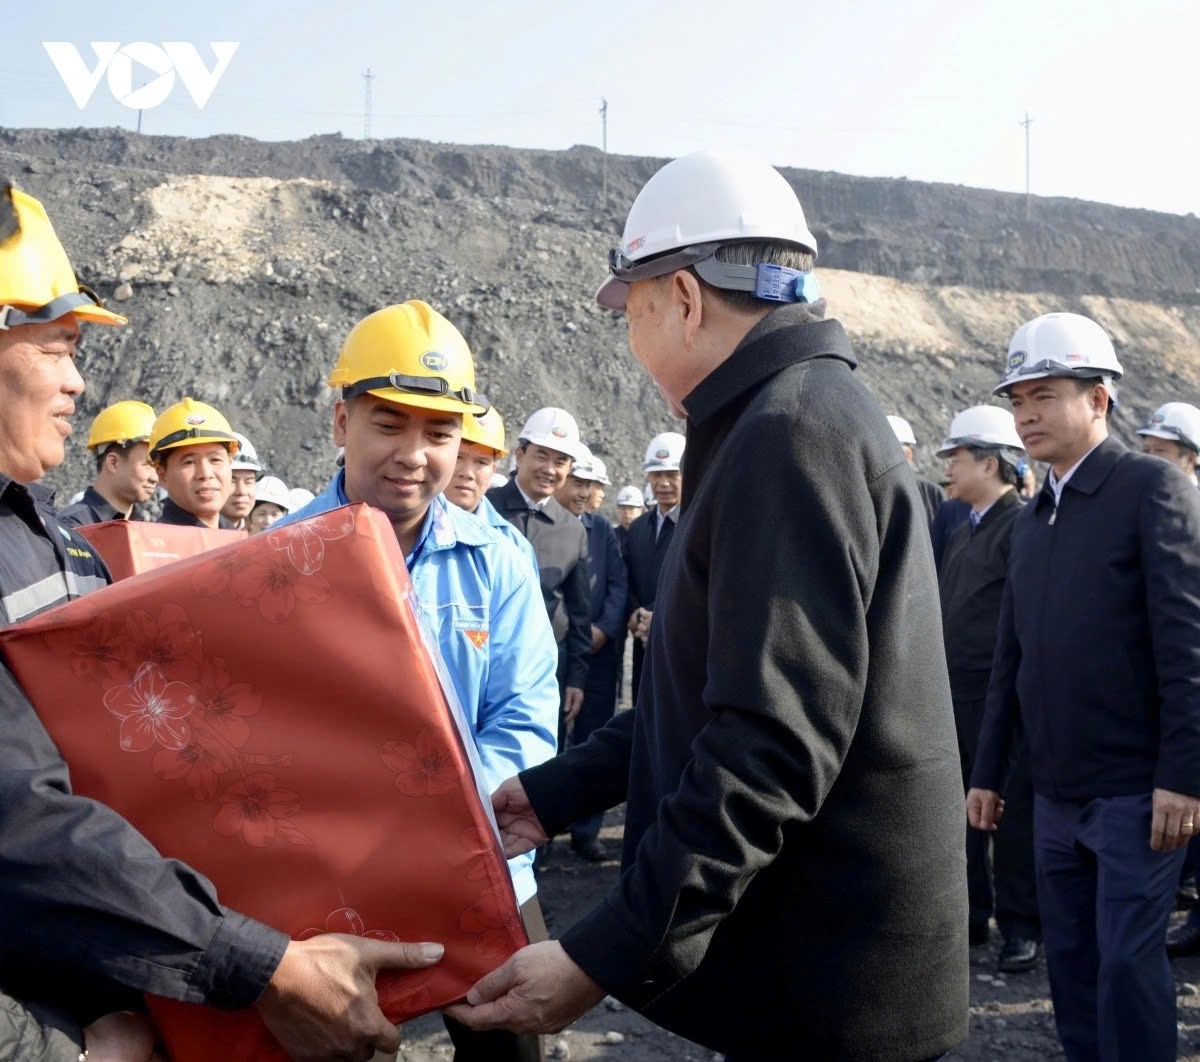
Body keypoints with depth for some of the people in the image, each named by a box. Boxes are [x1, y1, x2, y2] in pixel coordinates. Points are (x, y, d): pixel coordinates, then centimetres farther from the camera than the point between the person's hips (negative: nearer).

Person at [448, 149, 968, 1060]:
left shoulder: (792, 431, -20)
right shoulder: (804, 413, 14)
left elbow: (773, 743, -27)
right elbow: (716, 695, 17)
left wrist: (606, 955, -27)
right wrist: (556, 791, 14)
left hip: (829, 983, -9)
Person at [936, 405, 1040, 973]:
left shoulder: (1023, 526, -11)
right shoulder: (962, 534, 16)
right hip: (955, 693, 8)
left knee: (1012, 810, 2)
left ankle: (1021, 926, 13)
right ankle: (968, 914, 24)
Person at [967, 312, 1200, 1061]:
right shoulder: (1034, 517, 13)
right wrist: (988, 771, 13)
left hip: (1136, 790, -7)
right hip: (1057, 793, 7)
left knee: (1128, 962, -2)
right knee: (1072, 961, 13)